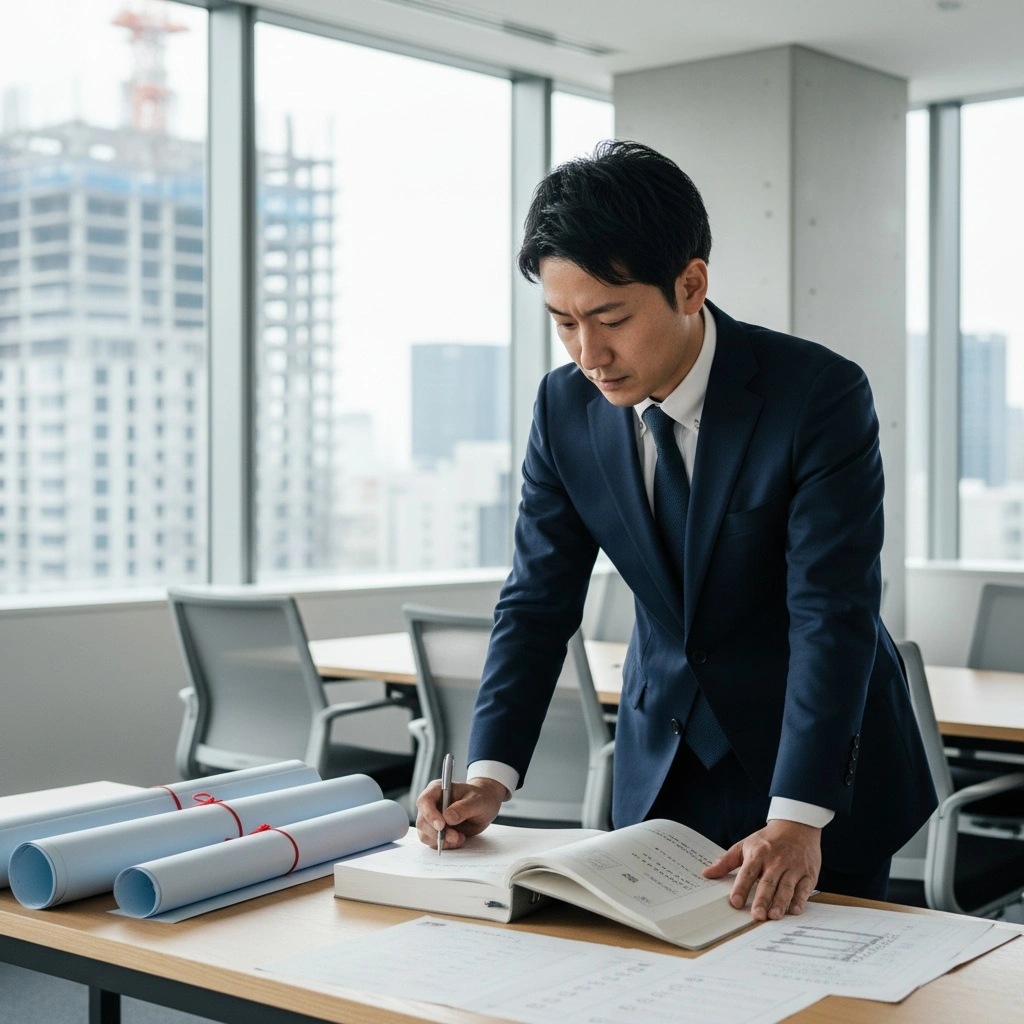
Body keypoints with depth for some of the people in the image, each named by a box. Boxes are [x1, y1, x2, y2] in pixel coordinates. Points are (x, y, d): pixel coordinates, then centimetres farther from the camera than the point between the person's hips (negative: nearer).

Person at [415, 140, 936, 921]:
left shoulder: (822, 395, -22)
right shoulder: (566, 406, -8)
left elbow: (833, 615, -26)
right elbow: (540, 599, -5)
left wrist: (796, 820, -34)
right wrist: (490, 774, -17)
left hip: (818, 759, -4)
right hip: (661, 758, 4)